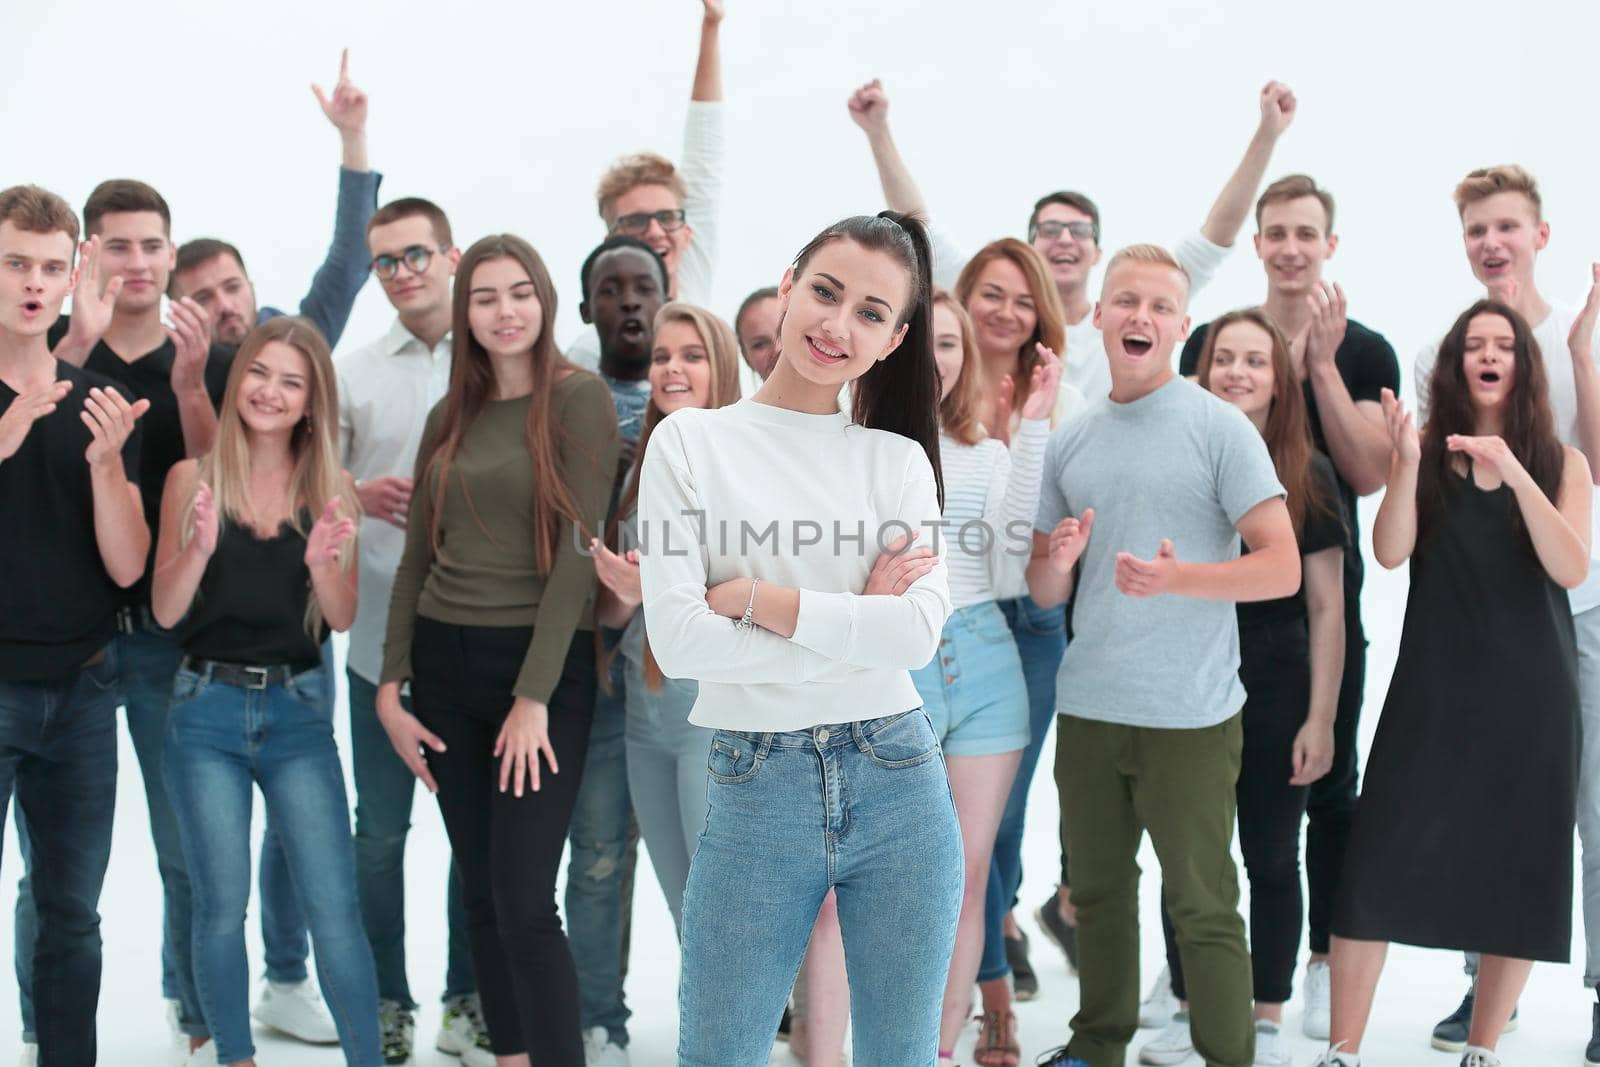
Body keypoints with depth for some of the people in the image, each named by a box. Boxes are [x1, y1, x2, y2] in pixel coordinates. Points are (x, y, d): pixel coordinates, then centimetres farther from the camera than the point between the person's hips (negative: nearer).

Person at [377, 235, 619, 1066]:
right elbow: (416, 559, 12)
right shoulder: (450, 416, 12)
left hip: (545, 664, -6)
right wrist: (391, 687, 4)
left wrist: (534, 697, -17)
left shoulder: (579, 399, -6)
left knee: (524, 904, -9)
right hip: (444, 664, 6)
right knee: (479, 898, 10)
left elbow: (577, 551, -13)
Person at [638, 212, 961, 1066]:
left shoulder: (900, 459, 5)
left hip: (898, 779, 2)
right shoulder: (691, 441, -1)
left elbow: (920, 632, -10)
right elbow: (676, 640, -12)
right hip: (754, 791, -2)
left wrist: (753, 598, -14)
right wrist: (858, 625, -10)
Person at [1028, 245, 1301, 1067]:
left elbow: (1283, 567, -10)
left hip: (1189, 715, -5)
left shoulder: (1219, 427, -5)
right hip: (1086, 710, 5)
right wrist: (1059, 559, -9)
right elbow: (1044, 592, 14)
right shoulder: (1068, 444, 10)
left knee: (1202, 906, 1)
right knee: (1098, 891, 16)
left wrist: (1179, 577, -24)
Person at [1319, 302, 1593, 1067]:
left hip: (1531, 694, 1)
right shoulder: (1426, 452, 3)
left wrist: (1515, 473, -21)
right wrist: (1408, 463, -23)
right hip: (1433, 689, -1)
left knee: (1517, 868, 6)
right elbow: (1390, 553, -9)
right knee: (1378, 860, -7)